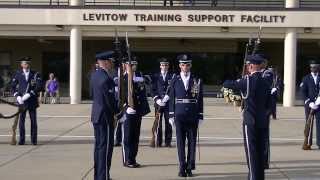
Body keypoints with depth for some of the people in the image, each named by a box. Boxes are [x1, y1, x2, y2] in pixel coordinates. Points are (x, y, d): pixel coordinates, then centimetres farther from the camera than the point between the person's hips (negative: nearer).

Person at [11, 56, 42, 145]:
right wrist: (17, 96, -8)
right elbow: (13, 86, 8)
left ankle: (34, 140, 9)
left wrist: (28, 94, -18)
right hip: (21, 101, 1)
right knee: (21, 120, 0)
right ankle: (22, 140, 7)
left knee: (33, 121, 2)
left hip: (32, 101, -1)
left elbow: (39, 87, -9)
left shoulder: (35, 74, 1)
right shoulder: (18, 74, 6)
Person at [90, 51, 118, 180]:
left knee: (98, 145, 15)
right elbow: (110, 100, -19)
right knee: (106, 147, -4)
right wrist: (117, 111, -3)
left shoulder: (94, 75, 7)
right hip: (105, 116, -9)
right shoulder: (106, 79, -21)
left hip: (96, 114, 10)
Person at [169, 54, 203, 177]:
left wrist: (200, 116, 1)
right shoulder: (175, 81, 5)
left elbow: (200, 100, 5)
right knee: (180, 142, 1)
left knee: (192, 142, 3)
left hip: (193, 116, 0)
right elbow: (171, 99, 6)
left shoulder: (197, 81, 4)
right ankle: (182, 168, 5)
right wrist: (171, 115, 1)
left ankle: (190, 167, 12)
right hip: (179, 115, 0)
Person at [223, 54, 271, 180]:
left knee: (251, 152, -2)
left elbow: (226, 84, -6)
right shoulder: (265, 82, 6)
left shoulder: (248, 80, -12)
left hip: (250, 122, -6)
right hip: (263, 122, 6)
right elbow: (268, 104, 11)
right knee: (260, 152, 13)